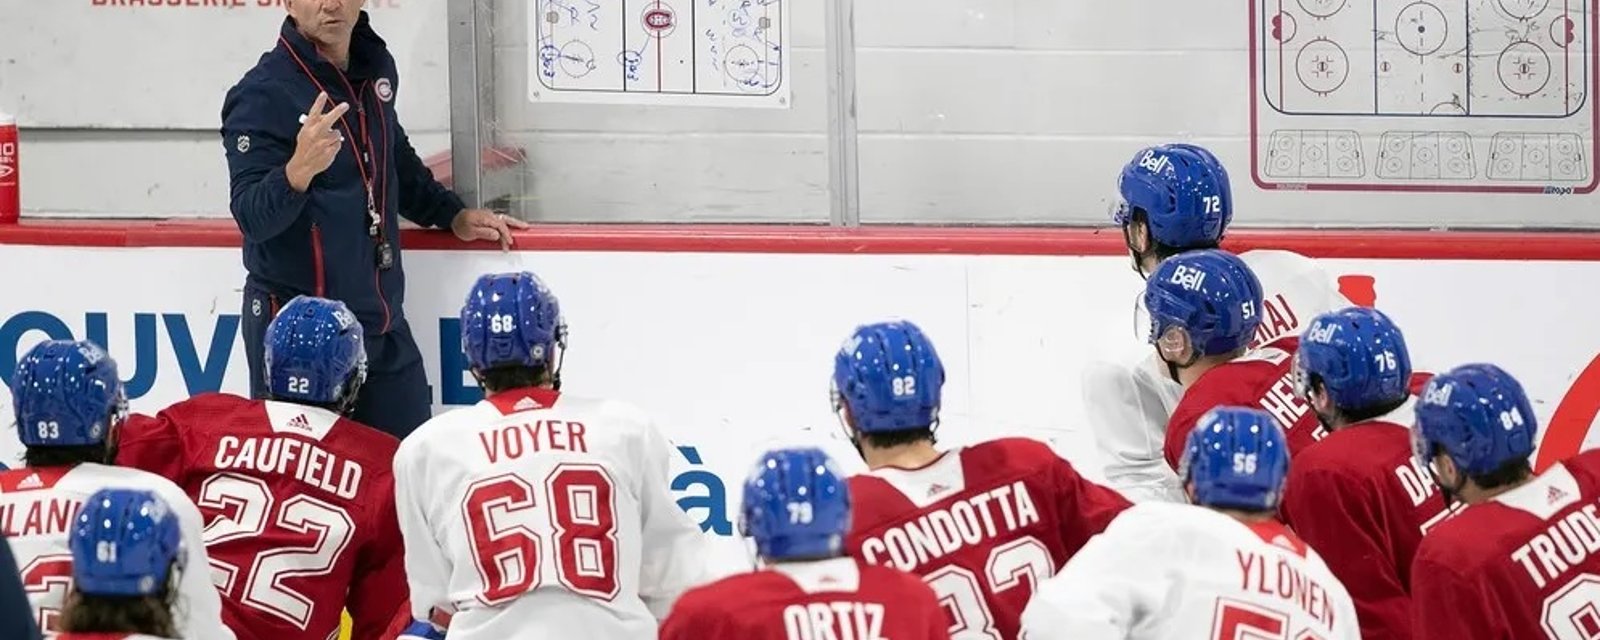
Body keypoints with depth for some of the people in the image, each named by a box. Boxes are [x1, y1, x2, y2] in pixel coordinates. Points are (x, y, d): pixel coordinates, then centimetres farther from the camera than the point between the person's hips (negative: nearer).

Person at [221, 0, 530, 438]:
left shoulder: (375, 67, 6)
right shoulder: (261, 96, -15)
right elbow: (252, 217, -23)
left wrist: (451, 214, 20)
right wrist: (299, 170, -40)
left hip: (381, 319, 7)